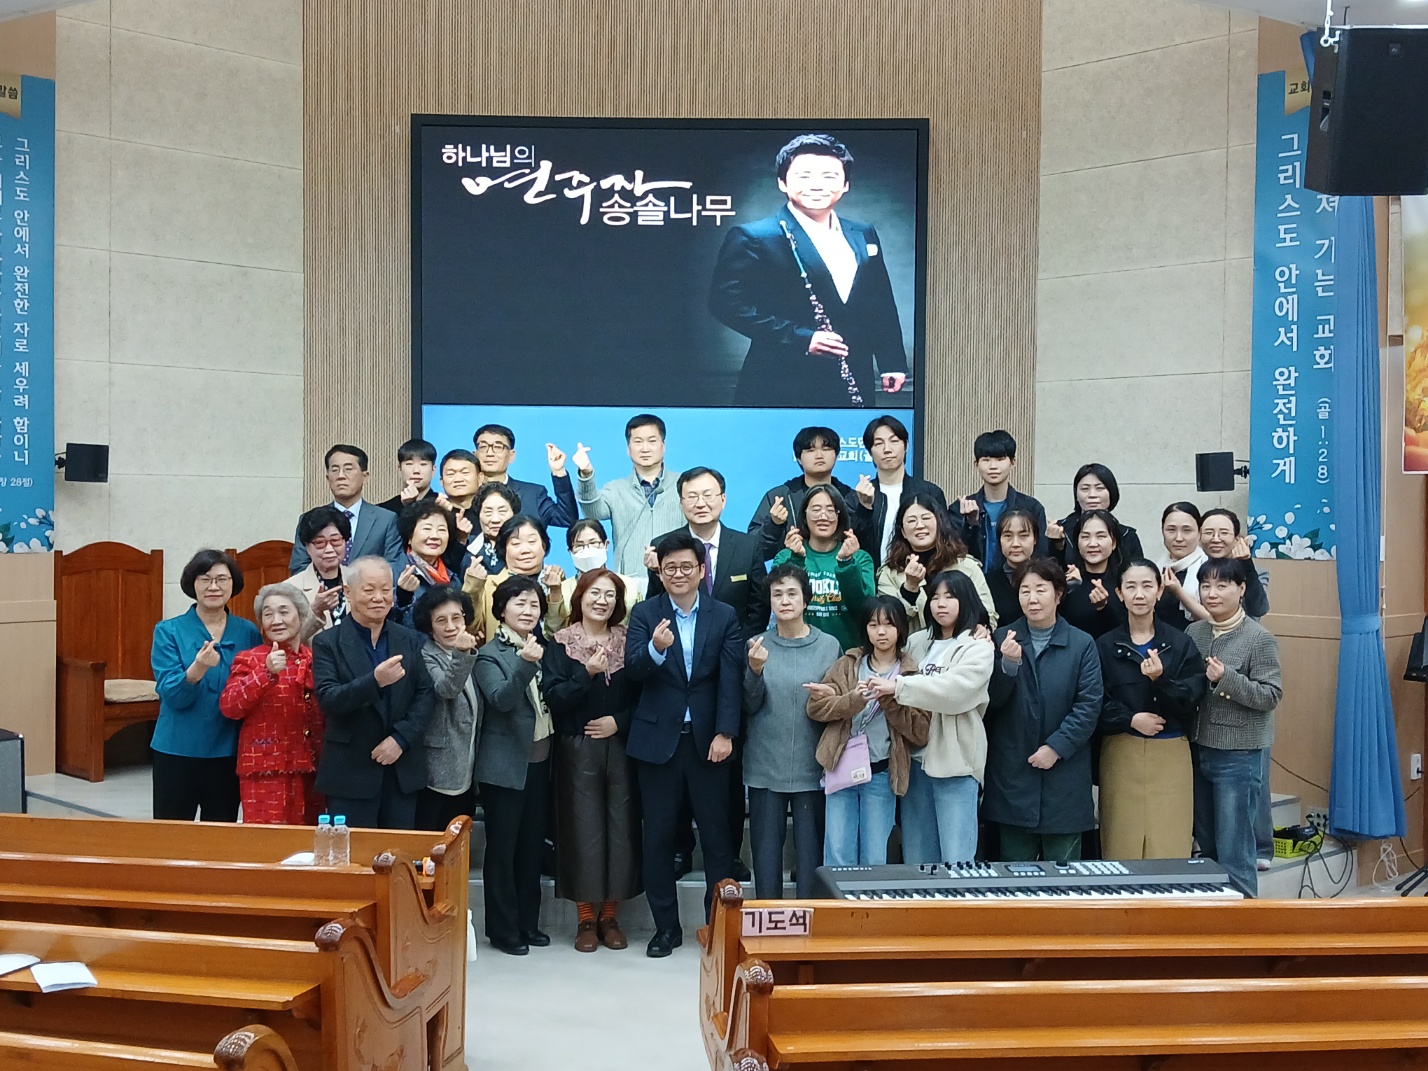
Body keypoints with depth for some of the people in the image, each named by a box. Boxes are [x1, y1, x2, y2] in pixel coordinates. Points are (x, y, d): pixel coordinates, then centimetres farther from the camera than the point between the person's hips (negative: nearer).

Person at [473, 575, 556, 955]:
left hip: (540, 761, 6)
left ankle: (528, 922, 25)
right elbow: (501, 699, -26)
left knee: (532, 846, 14)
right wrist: (524, 665, -40)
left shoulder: (540, 648, 9)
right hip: (506, 765, -6)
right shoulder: (490, 654, -10)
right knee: (502, 848, 3)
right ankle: (502, 929, 14)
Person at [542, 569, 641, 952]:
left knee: (621, 830, 3)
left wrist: (619, 722, -9)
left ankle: (610, 916, 16)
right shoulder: (560, 643, 1)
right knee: (583, 831, -2)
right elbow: (553, 698, -8)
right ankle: (586, 918, 11)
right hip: (578, 750, -2)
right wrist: (587, 674, -20)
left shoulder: (628, 641, 7)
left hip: (621, 747, 2)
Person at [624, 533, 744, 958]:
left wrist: (725, 733, -13)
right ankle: (666, 926, 20)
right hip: (657, 739, 0)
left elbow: (731, 678, -4)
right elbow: (633, 669, -12)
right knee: (658, 835, 7)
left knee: (717, 834, 4)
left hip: (707, 740, 0)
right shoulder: (645, 614, 2)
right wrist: (656, 649, -33)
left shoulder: (725, 616, 3)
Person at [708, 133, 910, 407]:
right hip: (781, 389, -5)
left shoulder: (863, 236, 14)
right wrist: (801, 338, -19)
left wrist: (893, 364, 10)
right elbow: (727, 302, -14)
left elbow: (882, 305, 19)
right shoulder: (753, 238, -6)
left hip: (854, 383, 6)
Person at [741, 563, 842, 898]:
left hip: (812, 766, -1)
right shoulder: (759, 645, 3)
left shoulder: (829, 646, 1)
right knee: (766, 848, 6)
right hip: (765, 766, 1)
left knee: (811, 849, 4)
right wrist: (755, 670, -17)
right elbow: (750, 706, 0)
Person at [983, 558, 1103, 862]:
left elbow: (1089, 706, -5)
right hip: (1012, 774, 1)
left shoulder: (1082, 644, 0)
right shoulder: (1003, 639, 4)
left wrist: (1056, 748, -13)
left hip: (1064, 773, -1)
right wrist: (1008, 664, -18)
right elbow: (991, 702, -2)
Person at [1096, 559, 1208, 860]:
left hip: (1171, 755, 0)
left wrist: (1161, 680, -19)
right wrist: (1130, 719, -15)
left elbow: (1190, 701, -3)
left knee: (1169, 849, 0)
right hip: (1120, 754, 0)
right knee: (1122, 847, 3)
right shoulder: (1104, 646, 3)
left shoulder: (1181, 644, 4)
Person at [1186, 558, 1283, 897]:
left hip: (1239, 757, -6)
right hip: (1197, 750, 6)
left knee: (1233, 854, 0)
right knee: (1206, 847, 18)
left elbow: (1271, 695, -15)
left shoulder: (1260, 638, -11)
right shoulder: (1193, 632, 6)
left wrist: (1227, 679, -24)